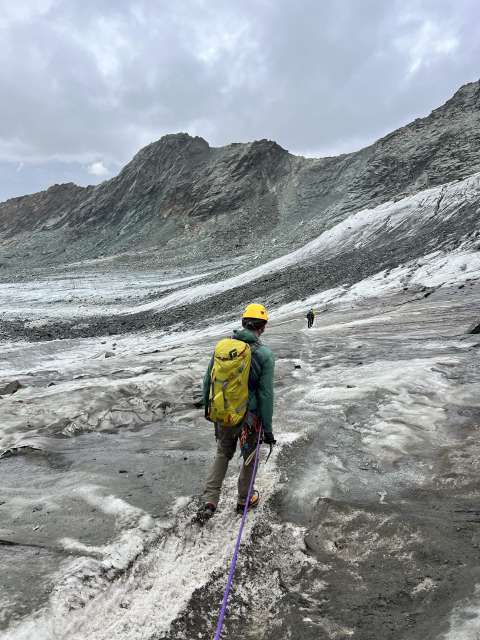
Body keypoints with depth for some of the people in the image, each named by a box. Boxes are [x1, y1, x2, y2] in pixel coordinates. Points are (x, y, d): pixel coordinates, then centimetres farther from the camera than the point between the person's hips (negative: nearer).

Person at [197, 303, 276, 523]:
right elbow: (266, 395, -15)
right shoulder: (264, 354, -16)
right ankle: (244, 500, 39)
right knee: (249, 457, 21)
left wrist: (208, 408, 18)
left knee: (223, 453, 24)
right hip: (249, 417, -3)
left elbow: (208, 381, 2)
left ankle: (209, 502, 19)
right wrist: (267, 428, -6)